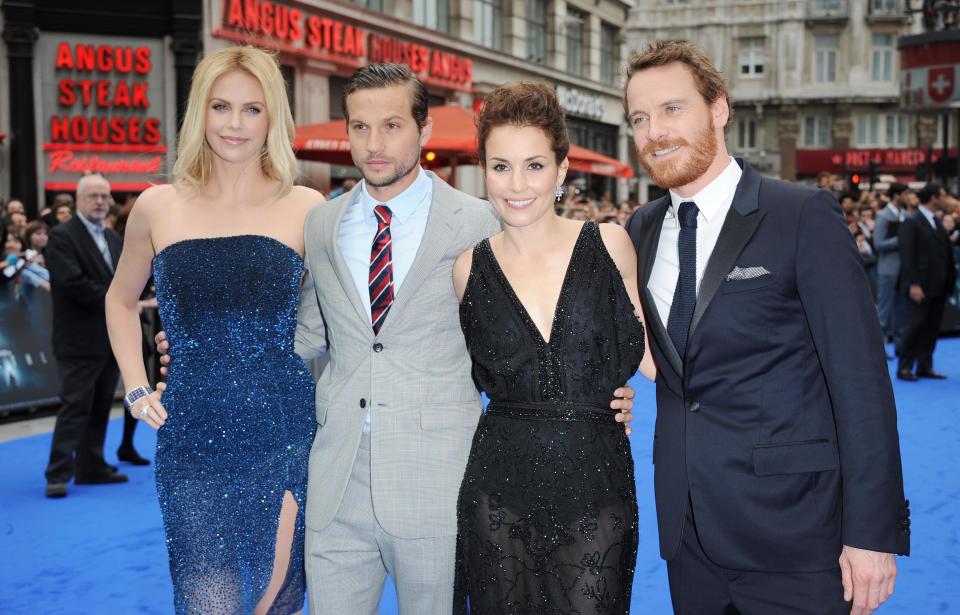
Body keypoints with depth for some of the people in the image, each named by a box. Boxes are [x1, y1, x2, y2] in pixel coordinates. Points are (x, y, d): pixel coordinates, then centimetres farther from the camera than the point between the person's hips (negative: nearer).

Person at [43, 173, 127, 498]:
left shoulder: (114, 239, 17)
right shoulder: (61, 236, -9)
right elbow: (71, 283, -19)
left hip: (111, 337, 8)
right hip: (80, 339, -7)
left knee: (100, 407, 11)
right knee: (75, 406, -9)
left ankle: (92, 467, 18)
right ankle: (58, 474, -5)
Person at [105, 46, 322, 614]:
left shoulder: (305, 209, 1)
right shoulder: (159, 207, 5)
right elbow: (122, 300, 21)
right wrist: (136, 388, 9)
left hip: (283, 436, 0)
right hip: (192, 442, 0)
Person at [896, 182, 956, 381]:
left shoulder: (937, 222, 14)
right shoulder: (911, 222, -9)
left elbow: (946, 252, 13)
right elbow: (907, 256, -14)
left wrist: (950, 279, 5)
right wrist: (913, 284, -19)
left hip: (938, 285, 7)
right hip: (922, 286, -7)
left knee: (932, 327, 8)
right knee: (916, 324, -4)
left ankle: (924, 367, 15)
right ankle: (904, 367, 5)